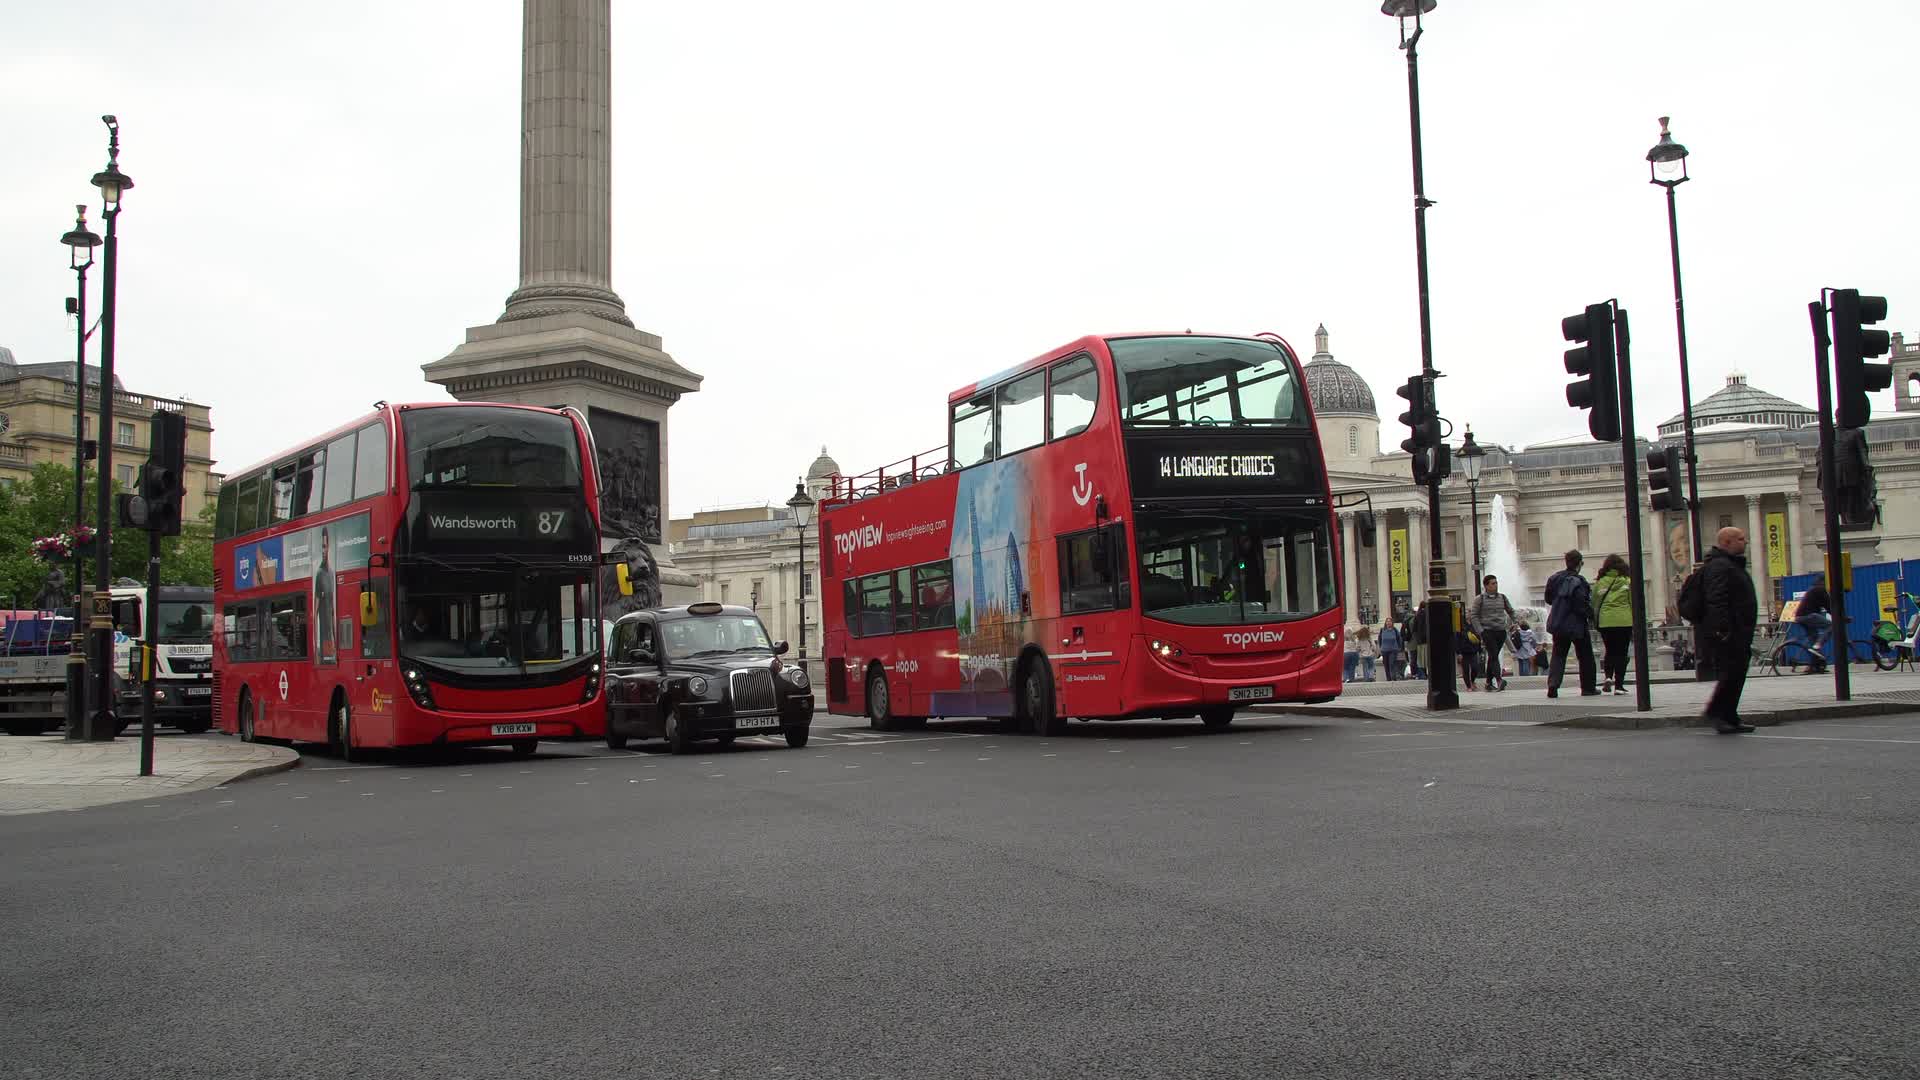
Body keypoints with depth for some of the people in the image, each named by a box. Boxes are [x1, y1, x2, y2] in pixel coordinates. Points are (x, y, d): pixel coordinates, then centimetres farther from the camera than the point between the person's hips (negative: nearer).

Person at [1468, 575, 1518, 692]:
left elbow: (1511, 611, 21)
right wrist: (1480, 631, -10)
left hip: (1501, 631, 4)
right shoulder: (1480, 599, 0)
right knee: (1493, 655, -17)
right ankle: (1499, 680, -30)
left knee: (1493, 656, 8)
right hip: (1487, 631, -4)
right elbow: (1473, 615, -1)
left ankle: (1489, 682, 16)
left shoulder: (1502, 597, 12)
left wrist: (1516, 621, 3)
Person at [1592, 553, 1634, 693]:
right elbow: (1634, 603, 1)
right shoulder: (1627, 581, 0)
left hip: (1605, 622, 2)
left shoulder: (1599, 582, 5)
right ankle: (1619, 685, 1)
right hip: (1624, 621, -2)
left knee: (1610, 651, 15)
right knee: (1621, 653, 3)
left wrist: (1595, 623, 18)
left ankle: (1607, 676, -6)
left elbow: (1594, 603, 8)